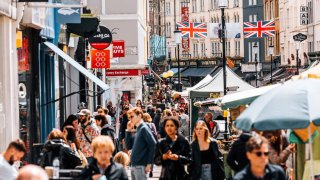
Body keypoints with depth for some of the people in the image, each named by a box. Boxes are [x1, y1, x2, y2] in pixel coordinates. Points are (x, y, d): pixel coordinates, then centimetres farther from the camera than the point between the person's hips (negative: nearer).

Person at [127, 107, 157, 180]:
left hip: (140, 166, -10)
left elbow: (153, 145, -18)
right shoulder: (138, 129, 16)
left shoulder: (144, 128, -11)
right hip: (134, 166, 10)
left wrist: (149, 163, -18)